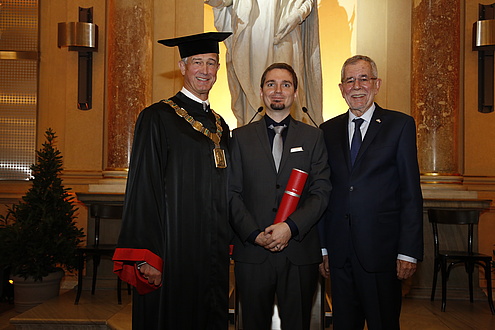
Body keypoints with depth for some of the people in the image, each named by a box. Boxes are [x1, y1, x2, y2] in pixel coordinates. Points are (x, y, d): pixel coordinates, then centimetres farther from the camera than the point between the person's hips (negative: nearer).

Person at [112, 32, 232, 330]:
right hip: (172, 248, -6)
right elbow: (143, 189, -11)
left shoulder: (220, 126, 14)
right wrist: (146, 258, -17)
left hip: (213, 254, 6)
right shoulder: (158, 118, -6)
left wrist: (228, 245, 13)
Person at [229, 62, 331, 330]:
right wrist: (255, 234, -10)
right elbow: (232, 193, 2)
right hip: (252, 251, 0)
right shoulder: (241, 137, 9)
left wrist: (291, 227, -13)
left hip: (300, 252, 0)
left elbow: (321, 191, 1)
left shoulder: (313, 137, 9)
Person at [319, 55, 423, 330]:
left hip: (381, 250, -3)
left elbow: (411, 193, -4)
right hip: (340, 252, 3)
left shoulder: (400, 125, 0)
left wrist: (408, 251, -9)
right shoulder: (328, 130, 10)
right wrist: (322, 247, 6)